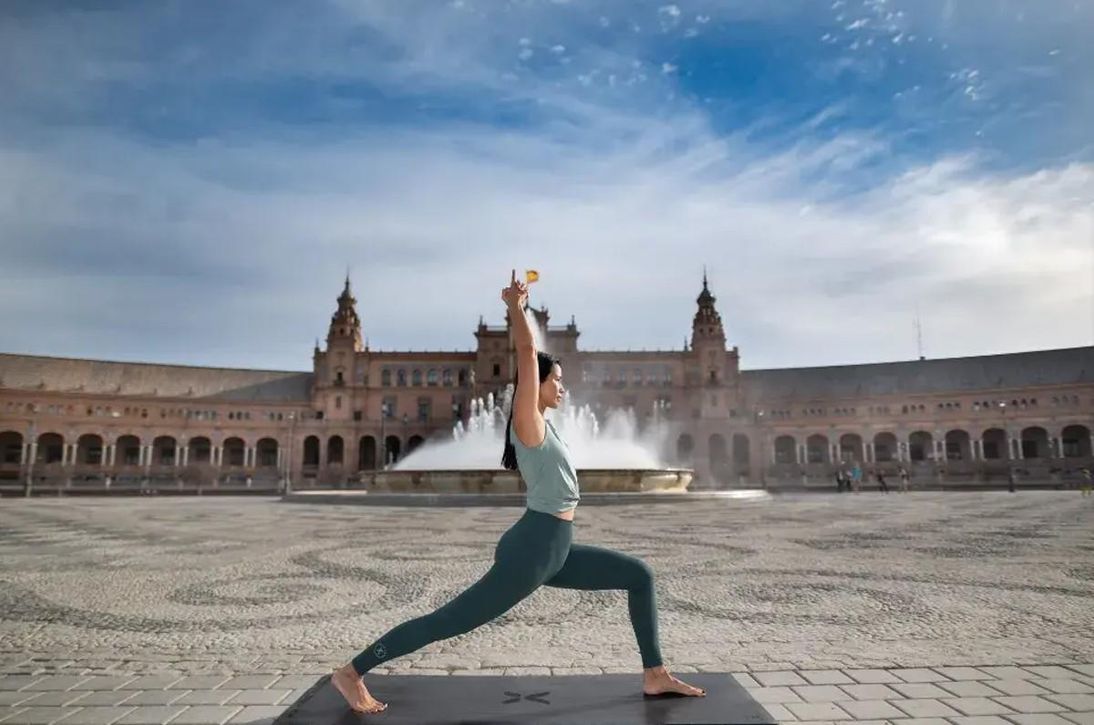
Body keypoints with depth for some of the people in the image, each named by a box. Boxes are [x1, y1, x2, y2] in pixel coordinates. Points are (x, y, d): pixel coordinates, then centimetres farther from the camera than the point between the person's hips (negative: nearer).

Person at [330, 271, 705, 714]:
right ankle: (350, 672, 11)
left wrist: (520, 307, 21)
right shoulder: (529, 422, -11)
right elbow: (527, 353, -17)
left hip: (554, 551, 9)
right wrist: (515, 307, -9)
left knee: (639, 575, 10)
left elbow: (531, 356, 18)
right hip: (531, 550, -9)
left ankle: (655, 677, 16)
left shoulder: (540, 424, 11)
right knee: (449, 621, -1)